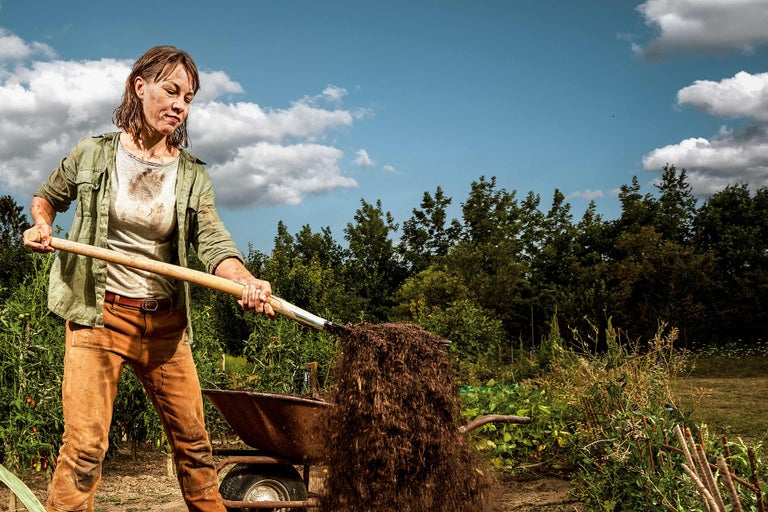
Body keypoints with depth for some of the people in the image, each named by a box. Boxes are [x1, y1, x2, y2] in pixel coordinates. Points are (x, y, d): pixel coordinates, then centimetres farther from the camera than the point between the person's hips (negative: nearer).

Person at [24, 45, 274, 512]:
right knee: (85, 446, -11)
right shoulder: (93, 154, 0)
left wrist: (248, 282, -31)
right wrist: (42, 225, -5)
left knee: (193, 442, 9)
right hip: (100, 315, -2)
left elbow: (213, 242, -11)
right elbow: (47, 198, 19)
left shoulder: (193, 175, 3)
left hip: (165, 322, 3)